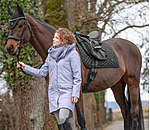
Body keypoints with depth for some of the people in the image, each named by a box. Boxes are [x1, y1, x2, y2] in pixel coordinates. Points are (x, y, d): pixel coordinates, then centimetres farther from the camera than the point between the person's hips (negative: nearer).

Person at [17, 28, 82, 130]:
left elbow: (77, 76, -7)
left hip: (67, 92, -5)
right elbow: (42, 73, 17)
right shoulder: (51, 54, 13)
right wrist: (25, 67, 11)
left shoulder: (72, 54, -5)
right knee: (60, 121, 3)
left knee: (62, 118, -22)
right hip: (53, 92, 5)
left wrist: (75, 94, -14)